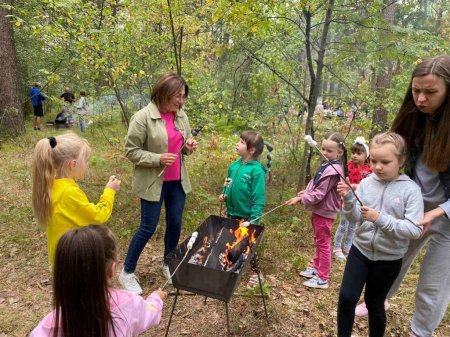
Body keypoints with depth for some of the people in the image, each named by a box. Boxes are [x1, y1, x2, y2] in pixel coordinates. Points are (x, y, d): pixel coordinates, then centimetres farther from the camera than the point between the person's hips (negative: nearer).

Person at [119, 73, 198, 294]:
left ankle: (168, 265, 37)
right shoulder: (143, 117, -16)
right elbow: (131, 151, -13)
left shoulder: (181, 116, 4)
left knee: (175, 225, 14)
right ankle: (127, 273, 22)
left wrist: (189, 147, -6)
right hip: (153, 182, -6)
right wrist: (158, 159, -24)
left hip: (178, 181, 6)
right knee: (148, 228, 2)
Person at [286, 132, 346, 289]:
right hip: (318, 209, 10)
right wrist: (306, 191, 3)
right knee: (318, 241, 23)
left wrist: (300, 199, -21)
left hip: (324, 211, -10)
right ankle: (316, 267, 40)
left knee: (323, 244, 3)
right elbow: (316, 183, 17)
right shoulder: (326, 165, 5)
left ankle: (323, 279, 16)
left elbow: (319, 194, -26)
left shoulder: (333, 170, -25)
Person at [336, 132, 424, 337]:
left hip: (389, 258, -2)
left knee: (375, 303, 16)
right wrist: (349, 200, -23)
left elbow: (415, 230, -21)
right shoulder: (366, 183, -6)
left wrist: (380, 219, -30)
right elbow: (355, 219, -4)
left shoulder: (410, 190, -15)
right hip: (360, 250, 2)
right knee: (346, 297, 1)